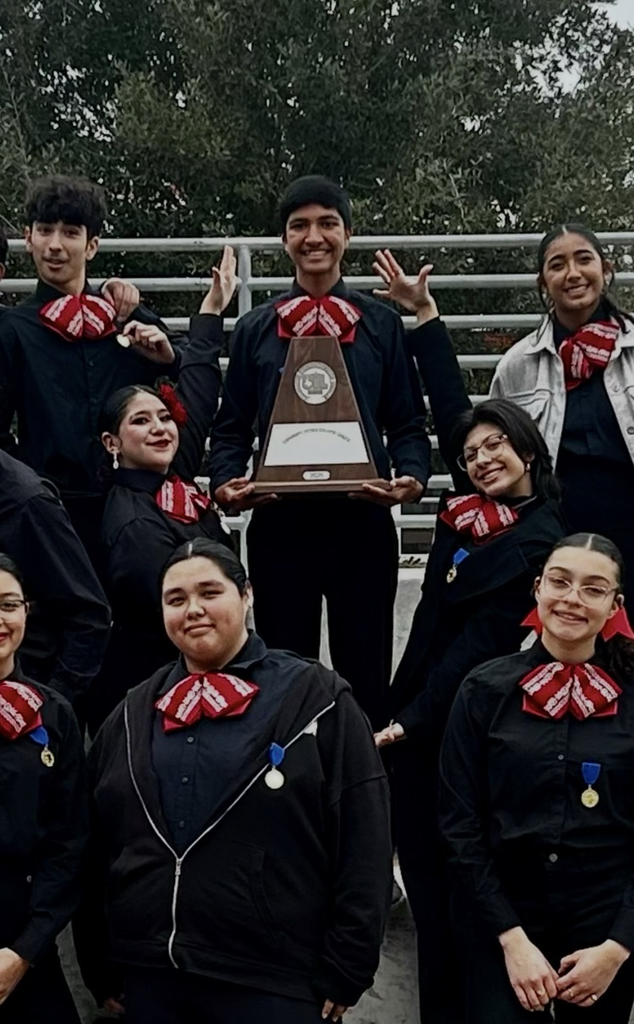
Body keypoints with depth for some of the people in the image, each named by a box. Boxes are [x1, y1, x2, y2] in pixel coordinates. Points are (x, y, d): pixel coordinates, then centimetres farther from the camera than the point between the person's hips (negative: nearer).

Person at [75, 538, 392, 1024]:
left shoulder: (317, 699, -5)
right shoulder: (133, 715, 9)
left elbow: (364, 846, -6)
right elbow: (97, 847, 13)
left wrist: (343, 974, -7)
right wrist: (99, 968, 13)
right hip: (149, 983, 4)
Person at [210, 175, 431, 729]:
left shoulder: (383, 325, 9)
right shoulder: (256, 329, 10)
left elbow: (408, 423, 6)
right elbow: (232, 428, 9)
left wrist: (411, 477, -13)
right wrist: (227, 480, -10)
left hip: (363, 519, 0)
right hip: (279, 523, 1)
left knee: (366, 672, 6)